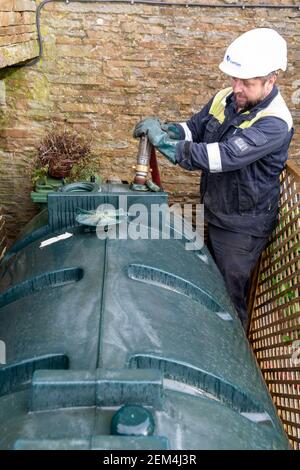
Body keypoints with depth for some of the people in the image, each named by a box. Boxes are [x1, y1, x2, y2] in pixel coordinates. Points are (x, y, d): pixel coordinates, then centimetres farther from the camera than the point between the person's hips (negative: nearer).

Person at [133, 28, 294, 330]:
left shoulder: (274, 124, -28)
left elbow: (224, 156, -38)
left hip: (243, 226, -8)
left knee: (229, 296, 8)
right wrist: (168, 129, -20)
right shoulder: (224, 99, -3)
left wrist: (164, 142, -34)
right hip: (215, 213, 8)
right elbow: (193, 129, 4)